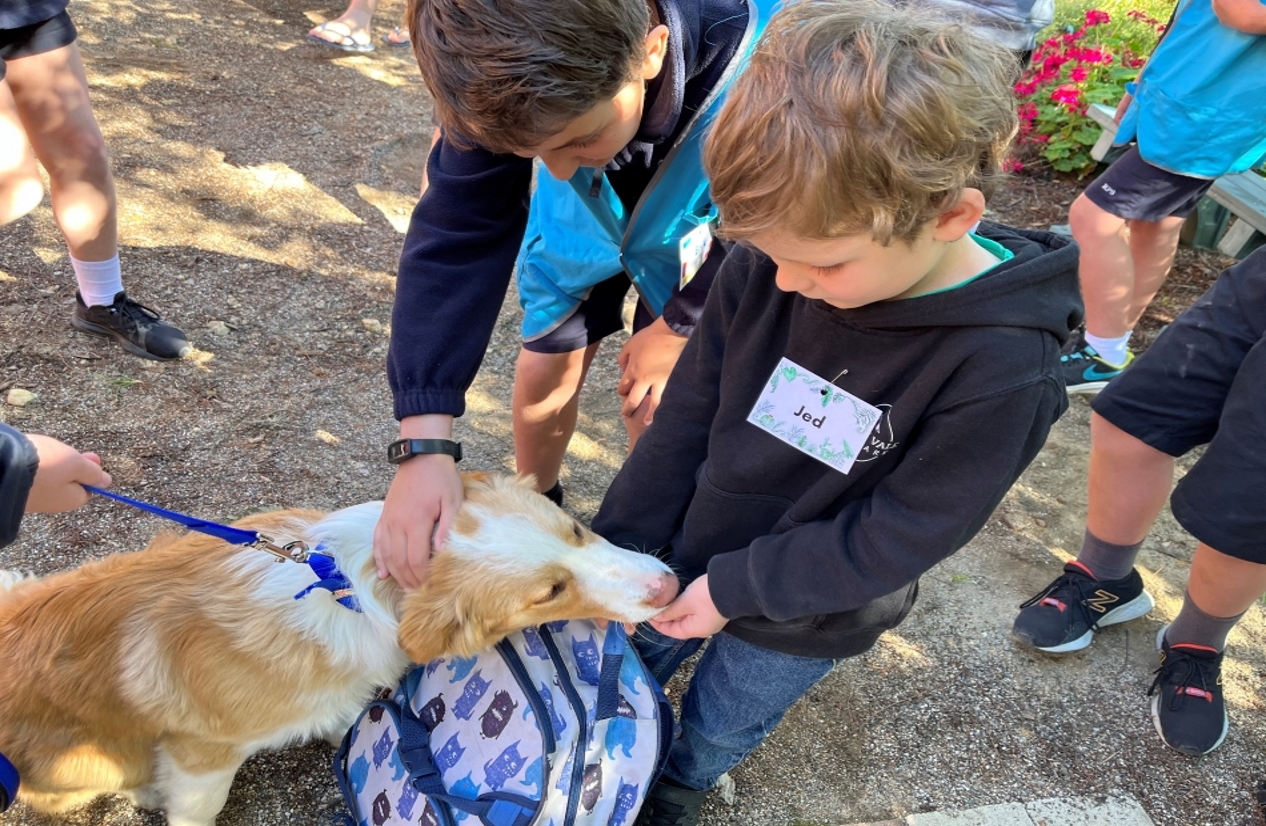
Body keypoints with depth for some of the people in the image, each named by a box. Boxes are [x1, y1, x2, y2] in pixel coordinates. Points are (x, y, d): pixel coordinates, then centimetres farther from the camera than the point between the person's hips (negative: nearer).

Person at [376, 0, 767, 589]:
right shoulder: (508, 81, -37)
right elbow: (457, 235, -33)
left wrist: (679, 327, -11)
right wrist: (424, 445, -41)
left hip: (690, 239, -1)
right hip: (582, 220, 2)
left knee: (652, 399, 1)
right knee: (545, 366, 7)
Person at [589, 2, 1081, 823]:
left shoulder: (1003, 371, -31)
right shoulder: (769, 267, -20)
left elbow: (900, 535, -24)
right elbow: (689, 416, -9)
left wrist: (736, 587, -21)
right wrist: (618, 546, -5)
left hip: (802, 622, -3)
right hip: (686, 558, 3)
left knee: (721, 727, 23)